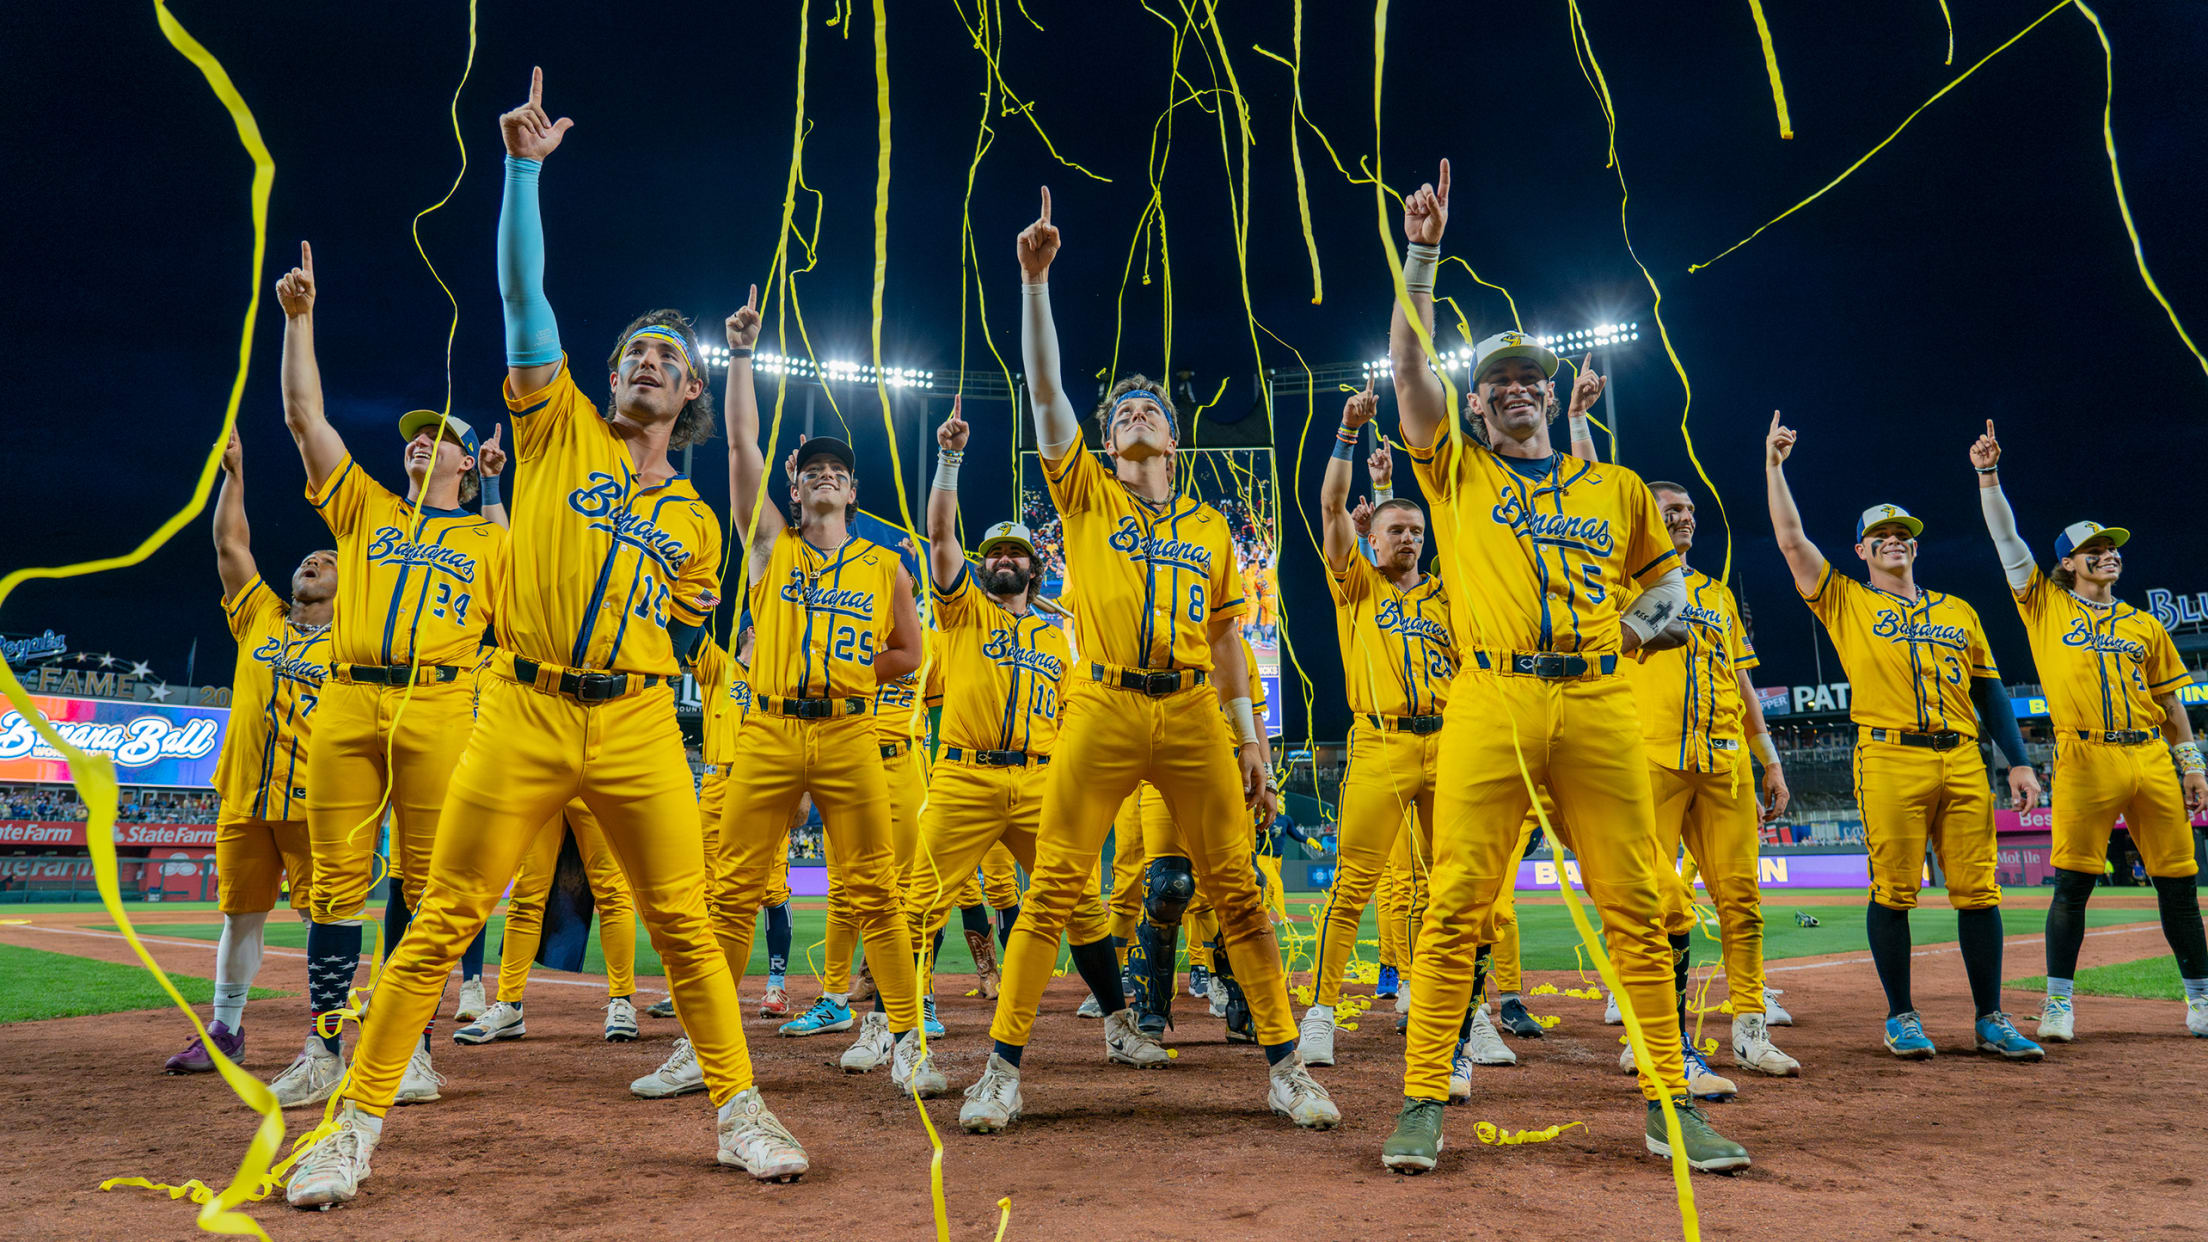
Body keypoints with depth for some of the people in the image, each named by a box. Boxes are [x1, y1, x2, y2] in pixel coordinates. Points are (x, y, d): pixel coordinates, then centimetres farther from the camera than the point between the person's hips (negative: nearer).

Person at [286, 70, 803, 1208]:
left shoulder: (695, 522, 16)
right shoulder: (560, 430, 11)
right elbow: (522, 295, 1)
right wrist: (524, 167, -5)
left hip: (637, 725, 2)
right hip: (521, 709, -1)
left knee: (685, 923, 1)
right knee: (443, 921, 0)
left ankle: (741, 1113, 10)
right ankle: (353, 1128, 12)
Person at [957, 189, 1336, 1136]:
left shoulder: (1210, 528, 17)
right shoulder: (1086, 496, 11)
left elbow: (1227, 643, 17)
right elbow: (1044, 388, 1)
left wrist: (1251, 744, 11)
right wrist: (1034, 281, -7)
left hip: (1194, 716, 2)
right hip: (1103, 712, -2)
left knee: (1235, 890, 3)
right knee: (1053, 890, -2)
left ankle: (1284, 1066, 14)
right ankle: (1003, 1066, 8)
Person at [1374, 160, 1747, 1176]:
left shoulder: (1616, 487, 21)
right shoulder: (1455, 471, 14)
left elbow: (1663, 570, 32)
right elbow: (1408, 362, 4)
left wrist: (1654, 614, 10)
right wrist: (1422, 253, -1)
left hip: (1600, 703, 3)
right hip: (1491, 703, -2)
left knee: (1635, 904, 1)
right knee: (1456, 902, -6)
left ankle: (1669, 1103, 11)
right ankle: (1422, 1103, 0)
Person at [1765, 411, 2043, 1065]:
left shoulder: (1958, 611, 23)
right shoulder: (1845, 600, 12)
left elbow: (1989, 690, 20)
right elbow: (1791, 539, 3)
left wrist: (2018, 761, 11)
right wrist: (1774, 464, 1)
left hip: (1963, 760, 3)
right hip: (1889, 759, -3)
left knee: (1977, 890, 2)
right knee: (1893, 890, -4)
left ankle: (1992, 1020, 10)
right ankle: (1901, 1017, 6)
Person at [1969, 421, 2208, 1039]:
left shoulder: (2144, 626, 17)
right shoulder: (2046, 605, 9)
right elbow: (2007, 540, 2)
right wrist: (1987, 473, -5)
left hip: (2150, 758, 4)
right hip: (2085, 760, -3)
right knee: (2073, 881, -6)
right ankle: (2059, 1002, 0)